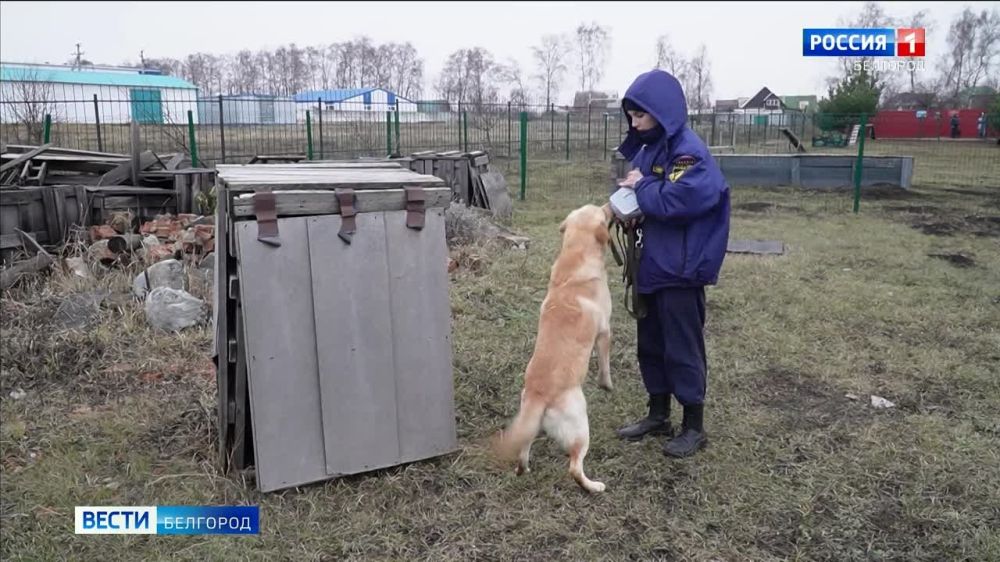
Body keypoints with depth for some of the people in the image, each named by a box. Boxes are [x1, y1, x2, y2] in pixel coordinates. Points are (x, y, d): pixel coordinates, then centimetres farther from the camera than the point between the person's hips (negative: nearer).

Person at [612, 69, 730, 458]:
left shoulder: (689, 151, -17)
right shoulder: (649, 148, 10)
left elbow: (678, 201, -30)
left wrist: (641, 186, -14)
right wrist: (627, 200, -4)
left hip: (681, 270, -9)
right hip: (652, 264, 9)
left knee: (682, 348, 2)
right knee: (651, 344, 16)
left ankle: (695, 426, 18)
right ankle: (658, 415, 32)